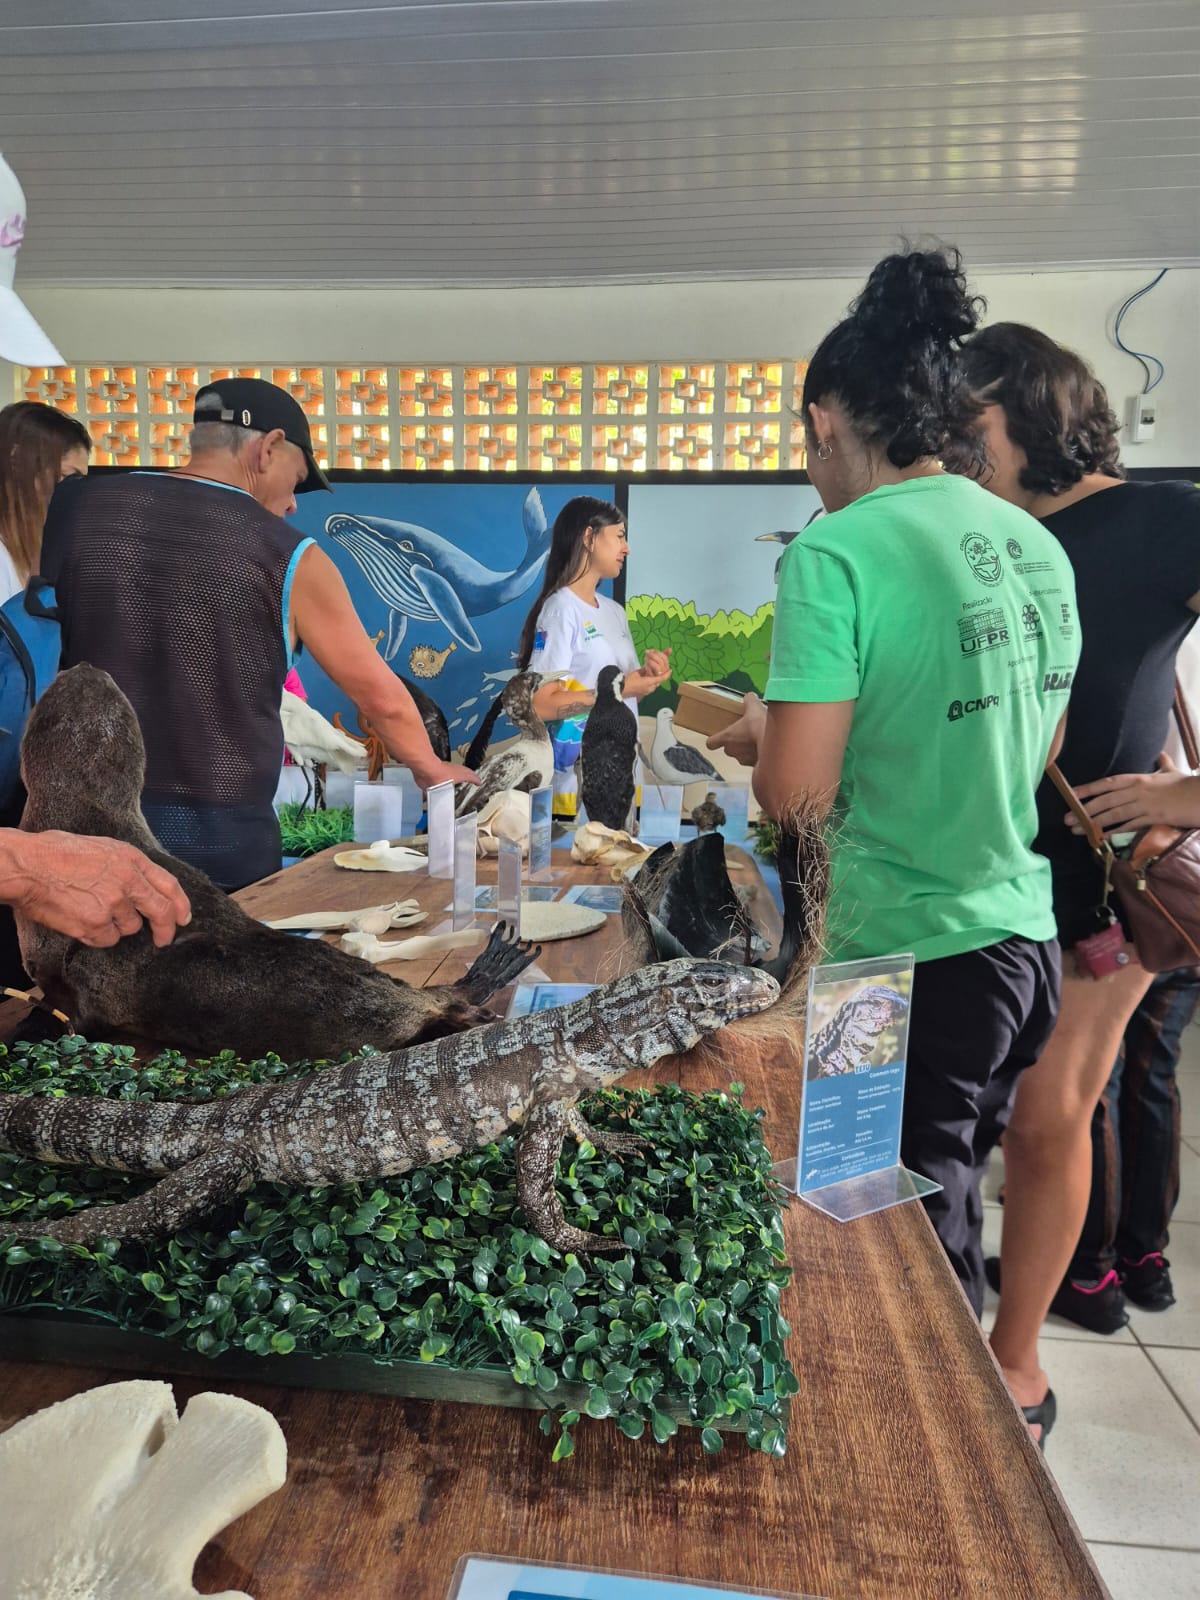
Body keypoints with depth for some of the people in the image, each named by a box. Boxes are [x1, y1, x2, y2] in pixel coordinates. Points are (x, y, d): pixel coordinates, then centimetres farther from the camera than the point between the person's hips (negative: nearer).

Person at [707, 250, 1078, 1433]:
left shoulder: (835, 553, -16)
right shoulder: (1037, 545, 6)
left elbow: (797, 797, -19)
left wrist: (766, 733, 3)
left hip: (910, 958, -8)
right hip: (1023, 935, 8)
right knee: (945, 1215, 25)